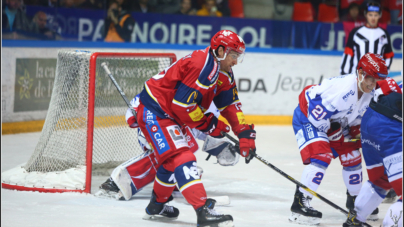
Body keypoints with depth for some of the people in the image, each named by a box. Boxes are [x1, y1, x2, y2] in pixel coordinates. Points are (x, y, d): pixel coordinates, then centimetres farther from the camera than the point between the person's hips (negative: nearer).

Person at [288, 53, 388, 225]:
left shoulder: (369, 93, -6)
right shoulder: (344, 89, -36)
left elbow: (357, 114, 15)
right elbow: (316, 113, -33)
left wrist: (356, 131, 1)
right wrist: (332, 132, -21)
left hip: (334, 122, 9)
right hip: (307, 117, -9)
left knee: (352, 157, 12)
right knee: (321, 156, -27)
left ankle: (355, 201, 32)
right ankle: (299, 204, -26)